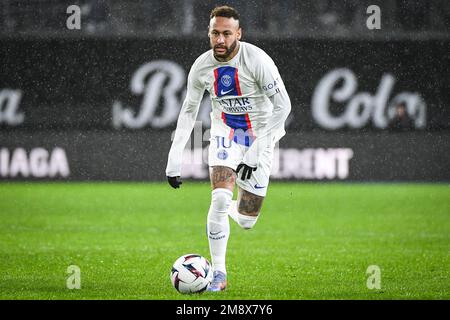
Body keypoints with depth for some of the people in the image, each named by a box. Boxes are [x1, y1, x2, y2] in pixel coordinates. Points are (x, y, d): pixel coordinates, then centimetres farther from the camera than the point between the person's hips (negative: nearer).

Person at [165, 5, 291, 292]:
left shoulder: (257, 60, -24)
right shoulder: (202, 66, -11)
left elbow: (283, 106, -22)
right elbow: (189, 110, 4)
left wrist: (256, 152, -28)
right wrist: (174, 158, -3)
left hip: (260, 135, -2)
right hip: (225, 133, 2)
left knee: (247, 221, -2)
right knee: (220, 198, -21)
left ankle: (230, 209, 37)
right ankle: (219, 273, -8)